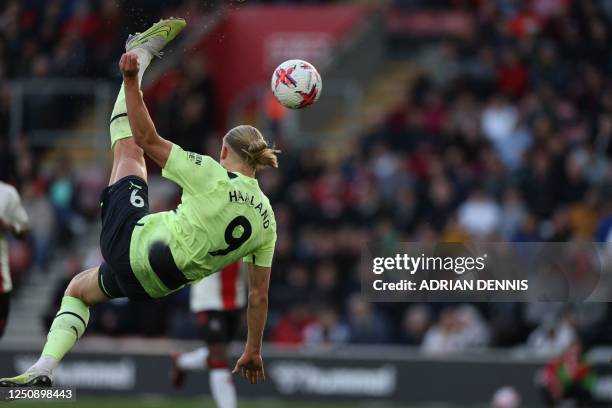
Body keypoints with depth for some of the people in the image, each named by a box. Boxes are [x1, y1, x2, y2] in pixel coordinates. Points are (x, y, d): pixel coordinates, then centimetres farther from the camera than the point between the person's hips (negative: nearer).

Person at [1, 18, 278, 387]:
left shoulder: (211, 177, -14)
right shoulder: (266, 220, -2)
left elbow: (148, 139, -15)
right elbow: (260, 294, 2)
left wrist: (132, 79, -12)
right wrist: (253, 353, 12)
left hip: (130, 242, -5)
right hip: (158, 284, 5)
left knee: (129, 147, 10)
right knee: (79, 290, 35)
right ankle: (44, 368, 23)